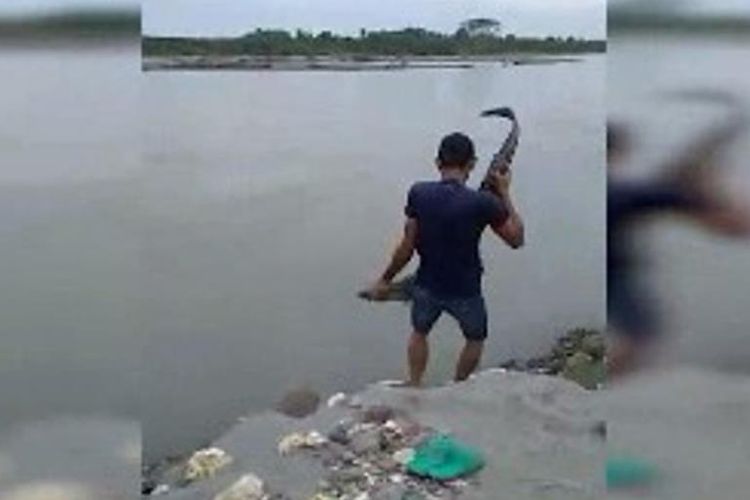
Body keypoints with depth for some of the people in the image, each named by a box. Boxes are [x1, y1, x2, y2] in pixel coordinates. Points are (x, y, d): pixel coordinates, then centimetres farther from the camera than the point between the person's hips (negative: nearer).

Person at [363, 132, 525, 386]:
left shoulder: (418, 193, -16)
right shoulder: (483, 202, -24)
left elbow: (407, 248, -11)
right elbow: (517, 239, -10)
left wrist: (385, 280, 3)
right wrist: (504, 193, -6)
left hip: (427, 286, 2)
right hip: (465, 291, -2)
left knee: (419, 332, 31)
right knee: (475, 338, 28)